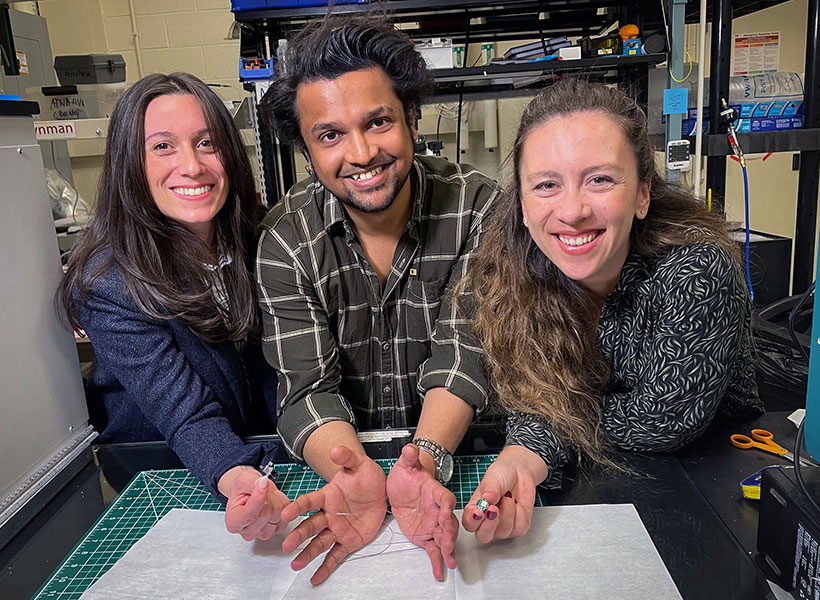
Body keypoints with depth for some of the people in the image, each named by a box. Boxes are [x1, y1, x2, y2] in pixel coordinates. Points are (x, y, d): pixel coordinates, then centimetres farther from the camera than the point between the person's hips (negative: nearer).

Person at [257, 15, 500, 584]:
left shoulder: (477, 207, -12)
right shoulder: (285, 238, -10)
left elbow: (461, 353, -14)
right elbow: (309, 388, -14)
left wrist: (427, 457, -32)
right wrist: (358, 476, -33)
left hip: (456, 447, 0)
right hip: (344, 455, 1)